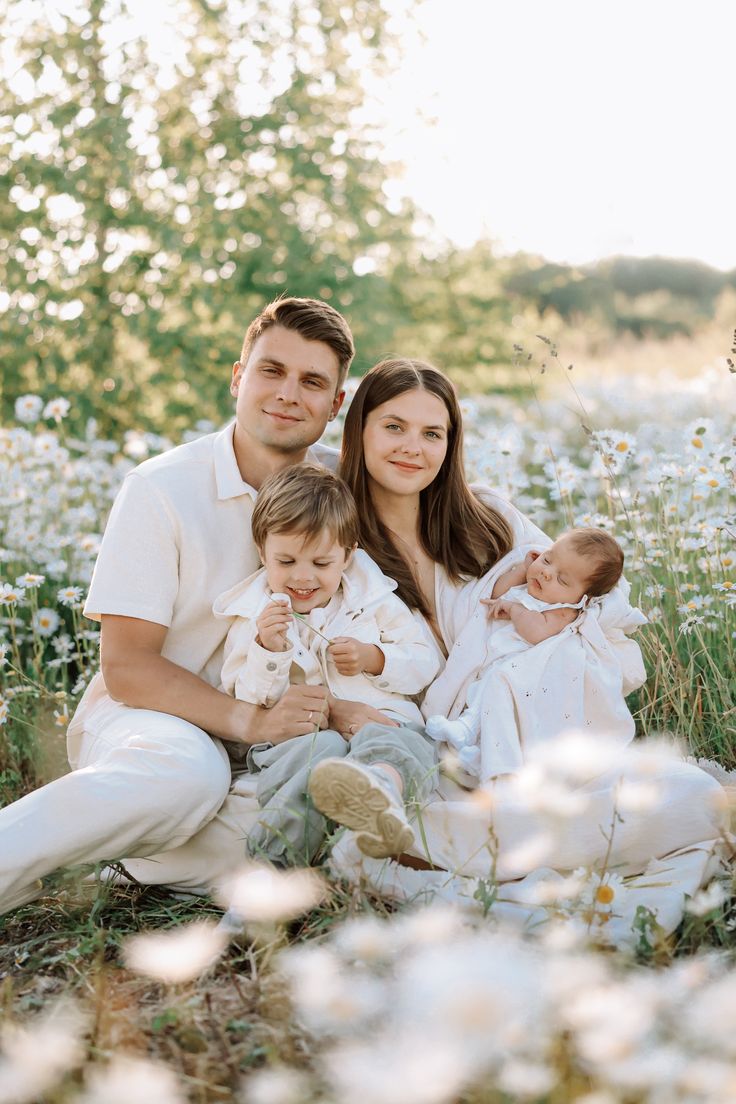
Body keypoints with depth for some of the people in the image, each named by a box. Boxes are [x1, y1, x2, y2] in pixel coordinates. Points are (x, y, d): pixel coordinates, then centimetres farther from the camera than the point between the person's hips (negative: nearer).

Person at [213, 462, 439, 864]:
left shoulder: (374, 600, 18)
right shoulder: (253, 619, 16)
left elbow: (425, 661, 18)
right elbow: (244, 705, 8)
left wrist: (373, 658, -1)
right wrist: (268, 649, -10)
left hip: (381, 720, 1)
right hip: (297, 737, 0)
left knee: (386, 742, -39)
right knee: (321, 750, -39)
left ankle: (381, 791, -78)